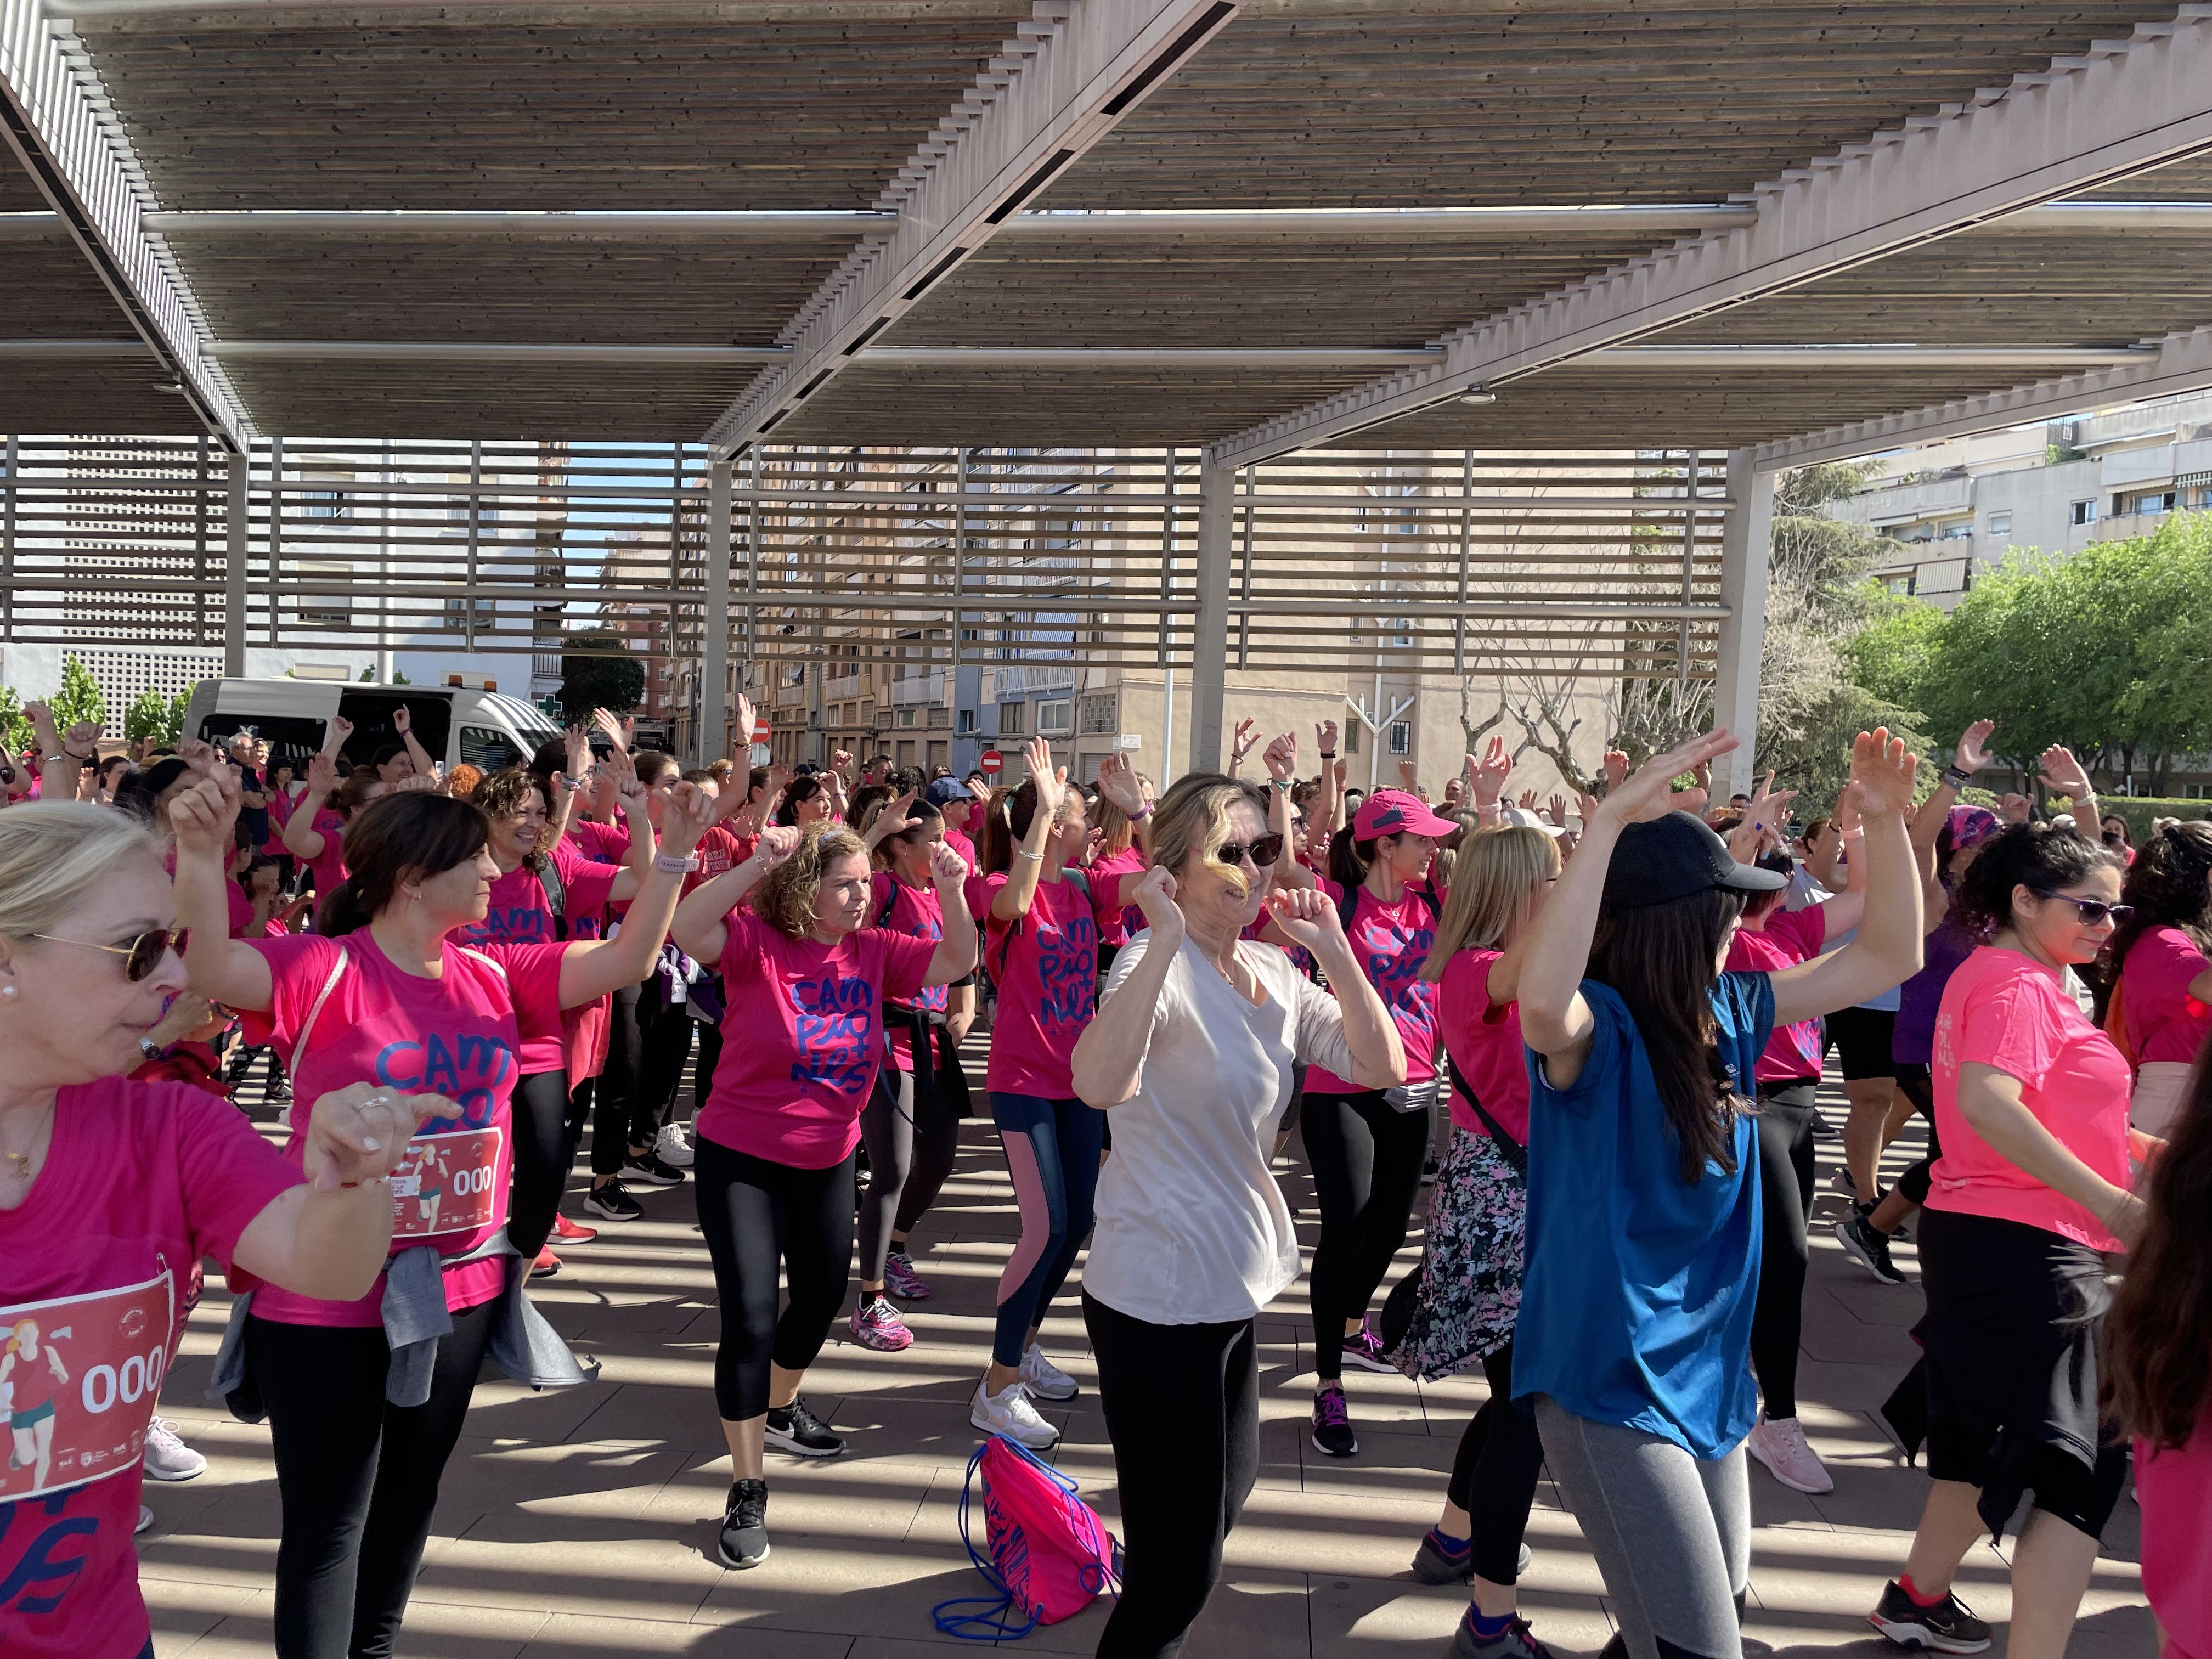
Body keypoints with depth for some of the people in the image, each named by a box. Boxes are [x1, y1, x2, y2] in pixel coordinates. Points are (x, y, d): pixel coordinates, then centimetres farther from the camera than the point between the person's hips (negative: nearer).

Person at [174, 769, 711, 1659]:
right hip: (330, 1299, -6)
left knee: (410, 1497, 24)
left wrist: (672, 853, -7)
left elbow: (626, 961, 1)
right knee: (329, 1523, 5)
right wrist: (200, 854, -46)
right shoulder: (324, 967, -15)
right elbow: (211, 970, -31)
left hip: (462, 1289, 6)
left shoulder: (494, 975, 2)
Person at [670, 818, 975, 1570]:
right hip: (741, 1159, -6)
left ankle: (780, 1408, 52)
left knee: (821, 1299, 21)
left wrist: (951, 889, -20)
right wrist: (756, 864, -43)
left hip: (828, 1161, 6)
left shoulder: (873, 950, -4)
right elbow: (685, 930, -35)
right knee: (751, 1318, -9)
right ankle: (748, 1488, 7)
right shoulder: (758, 942, -18)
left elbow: (957, 962, -4)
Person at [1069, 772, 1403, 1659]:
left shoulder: (1274, 972, 4)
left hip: (1232, 1285, 9)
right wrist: (1166, 939, -41)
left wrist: (1333, 948, -9)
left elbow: (1383, 1067, -2)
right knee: (1179, 1564, 0)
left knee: (1222, 1497, 28)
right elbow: (1099, 1083, -40)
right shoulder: (1156, 965, -20)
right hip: (1158, 1295, -8)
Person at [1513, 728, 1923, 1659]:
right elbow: (1540, 1000, -46)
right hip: (1608, 1383, -8)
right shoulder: (1593, 1028, -20)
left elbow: (1888, 957, 10)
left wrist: (1885, 822, -3)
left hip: (1707, 1372, 8)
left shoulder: (1727, 1013, 3)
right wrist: (1610, 818, -48)